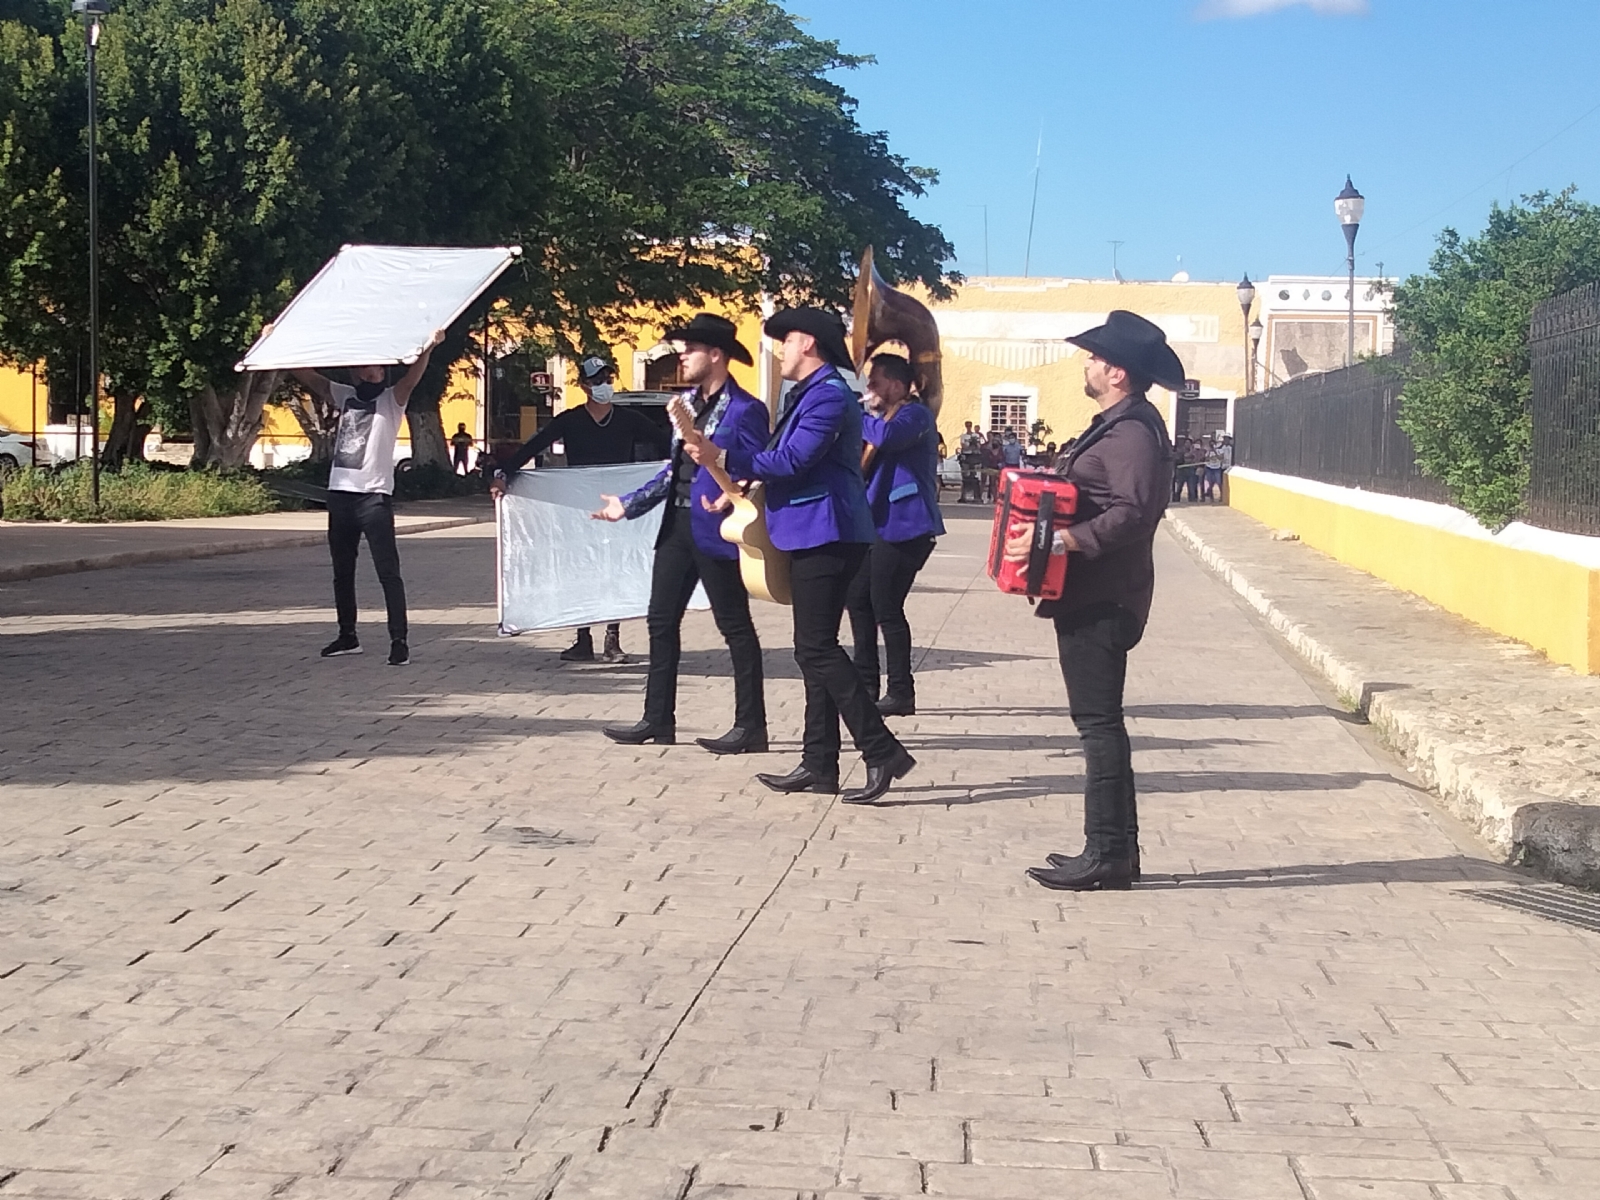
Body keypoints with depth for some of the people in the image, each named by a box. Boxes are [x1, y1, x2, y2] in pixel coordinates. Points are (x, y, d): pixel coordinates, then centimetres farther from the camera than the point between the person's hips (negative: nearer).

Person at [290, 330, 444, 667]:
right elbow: (306, 376, 15)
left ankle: (400, 640, -10)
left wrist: (428, 349, -38)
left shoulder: (391, 400, 0)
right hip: (340, 494, 7)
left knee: (388, 571, -9)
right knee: (342, 571, 15)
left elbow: (412, 376, -19)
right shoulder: (344, 396, 15)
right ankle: (348, 636, 27)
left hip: (374, 496, -6)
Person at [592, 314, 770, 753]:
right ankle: (658, 720, 19)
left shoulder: (744, 410, -12)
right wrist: (629, 504, 17)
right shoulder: (688, 403, 15)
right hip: (676, 526, 9)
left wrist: (730, 499, -32)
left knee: (735, 627, -1)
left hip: (714, 531, -9)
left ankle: (750, 726, 5)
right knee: (662, 621, 11)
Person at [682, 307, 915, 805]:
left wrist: (722, 457, -19)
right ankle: (819, 764, 14)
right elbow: (788, 461, 22)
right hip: (814, 534, 11)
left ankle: (883, 752, -12)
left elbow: (792, 460, -22)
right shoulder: (809, 394, 18)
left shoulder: (828, 395, -15)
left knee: (817, 649, -12)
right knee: (817, 648, 11)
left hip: (825, 534, -11)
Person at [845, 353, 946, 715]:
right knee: (858, 599, 13)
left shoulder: (915, 415, -11)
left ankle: (901, 693, -2)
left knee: (886, 608, -9)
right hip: (881, 525, 11)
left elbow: (884, 437, -31)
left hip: (904, 527, -11)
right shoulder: (886, 418, 20)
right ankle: (866, 684, 22)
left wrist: (854, 417, -14)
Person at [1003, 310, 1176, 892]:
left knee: (1099, 722, -8)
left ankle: (1107, 853, -5)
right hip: (1090, 597, 11)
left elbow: (1131, 514, -27)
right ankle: (1114, 848, 19)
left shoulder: (1134, 431, -16)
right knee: (1099, 720, 13)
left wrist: (1057, 541, -31)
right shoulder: (1117, 425, 17)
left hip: (1101, 599, -11)